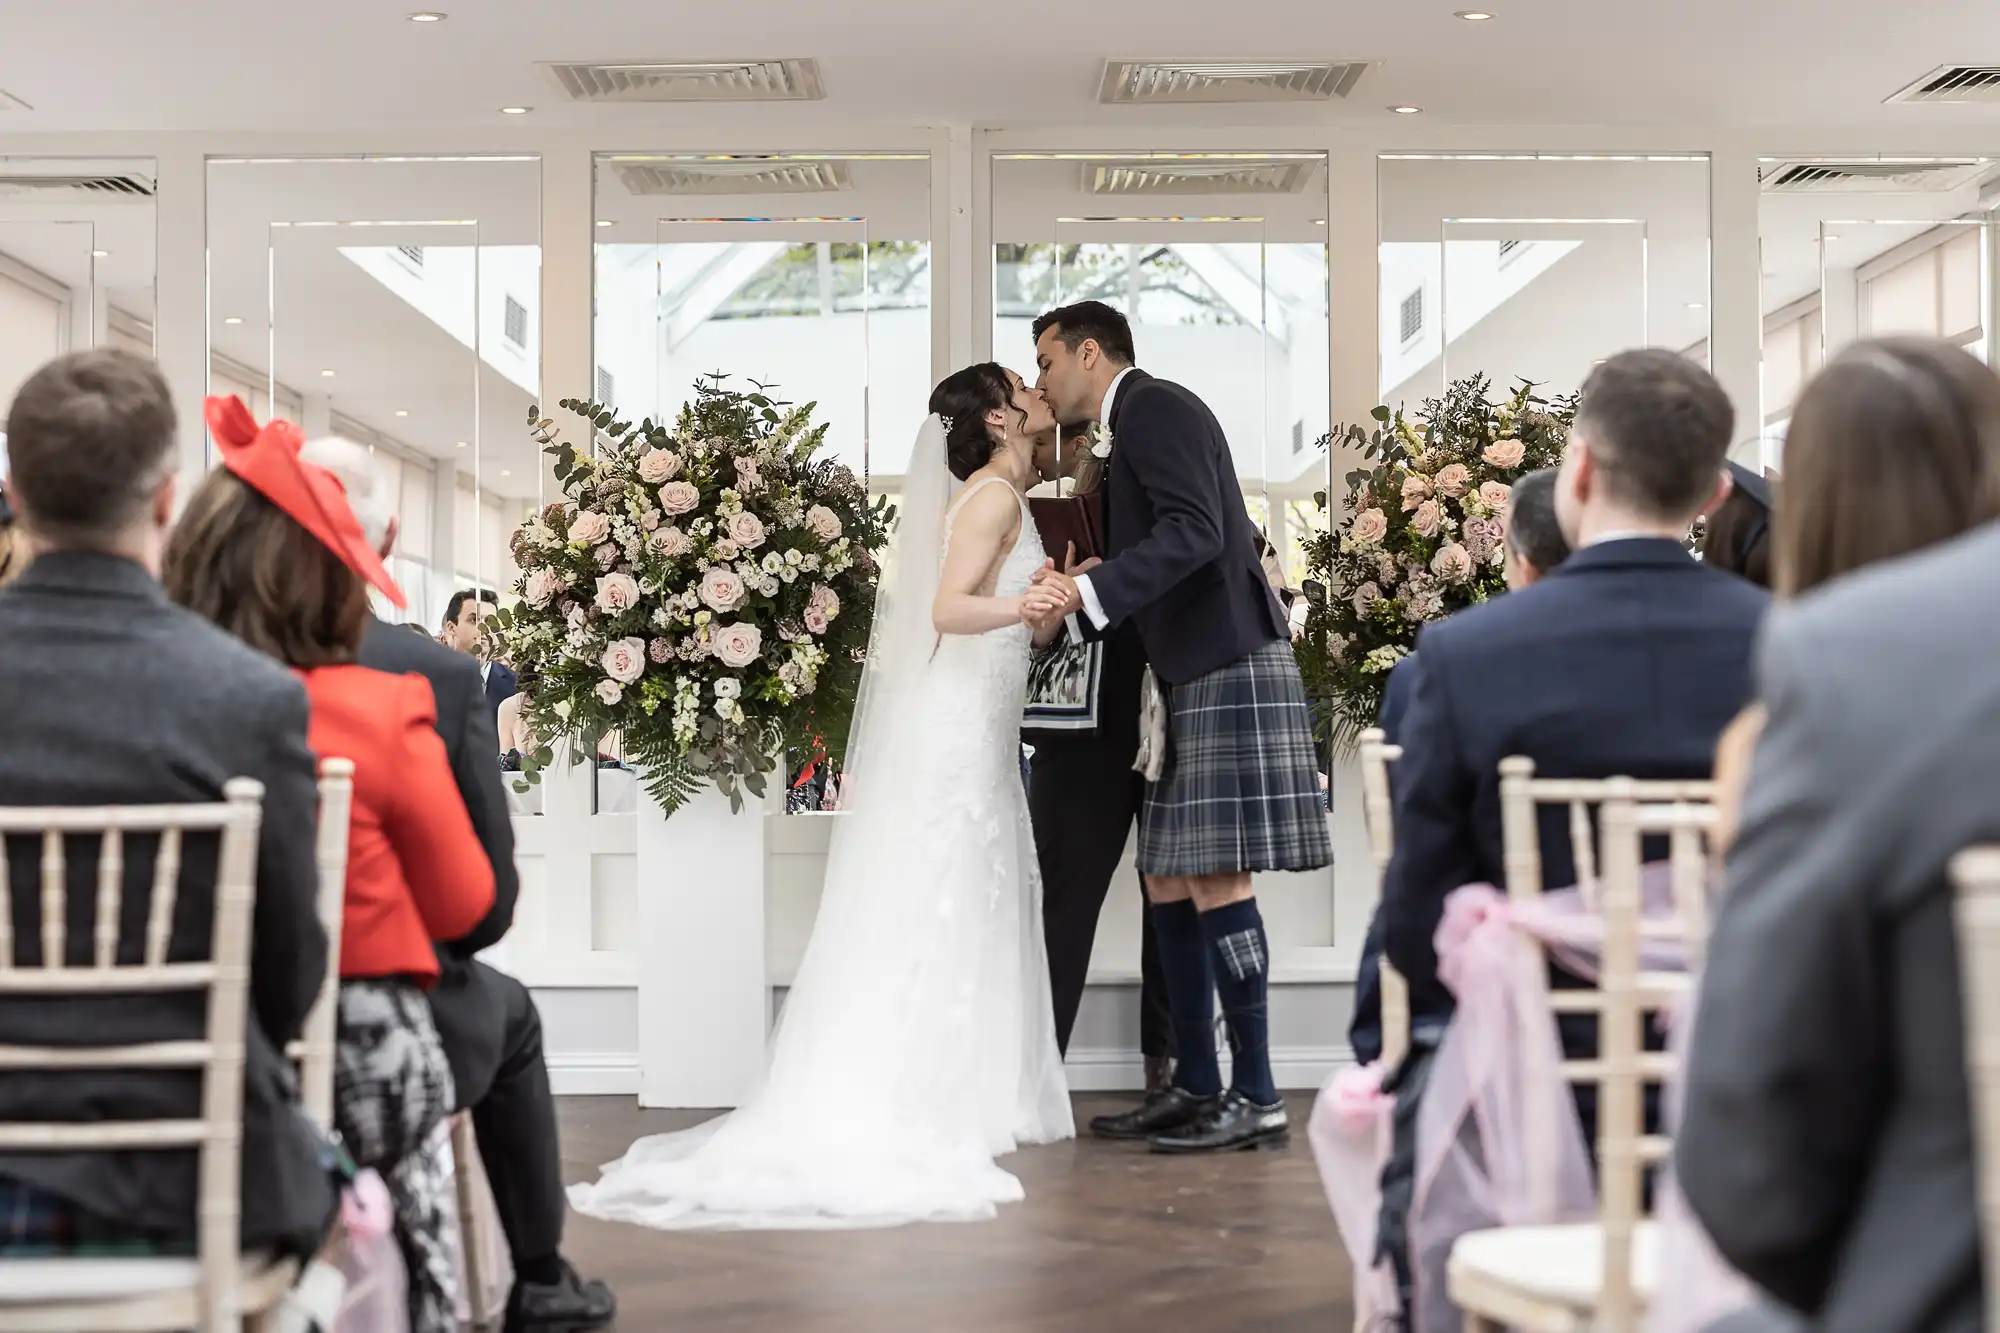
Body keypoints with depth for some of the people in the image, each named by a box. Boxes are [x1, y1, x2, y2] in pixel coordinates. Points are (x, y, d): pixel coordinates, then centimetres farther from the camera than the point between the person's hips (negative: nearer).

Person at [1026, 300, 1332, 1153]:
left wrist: (1087, 593, -26)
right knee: (1169, 881, 10)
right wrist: (1075, 611, 9)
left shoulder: (1155, 407, -6)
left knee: (1214, 877, -10)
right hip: (1196, 679, 10)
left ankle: (1255, 1096, -6)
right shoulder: (1140, 427, 24)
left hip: (1230, 670, -10)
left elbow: (1194, 533, -21)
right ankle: (1195, 1088, 15)